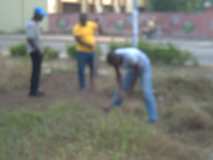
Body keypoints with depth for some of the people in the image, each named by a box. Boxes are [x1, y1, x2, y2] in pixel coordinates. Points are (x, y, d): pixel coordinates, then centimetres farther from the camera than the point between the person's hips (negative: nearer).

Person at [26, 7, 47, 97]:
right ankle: (33, 91, -3)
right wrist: (38, 50, -23)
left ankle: (35, 90, 17)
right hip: (35, 51, -10)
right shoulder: (31, 25, -17)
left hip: (37, 51, 10)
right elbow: (30, 39, -23)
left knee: (37, 70, 12)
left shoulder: (35, 24, 14)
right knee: (36, 70, -7)